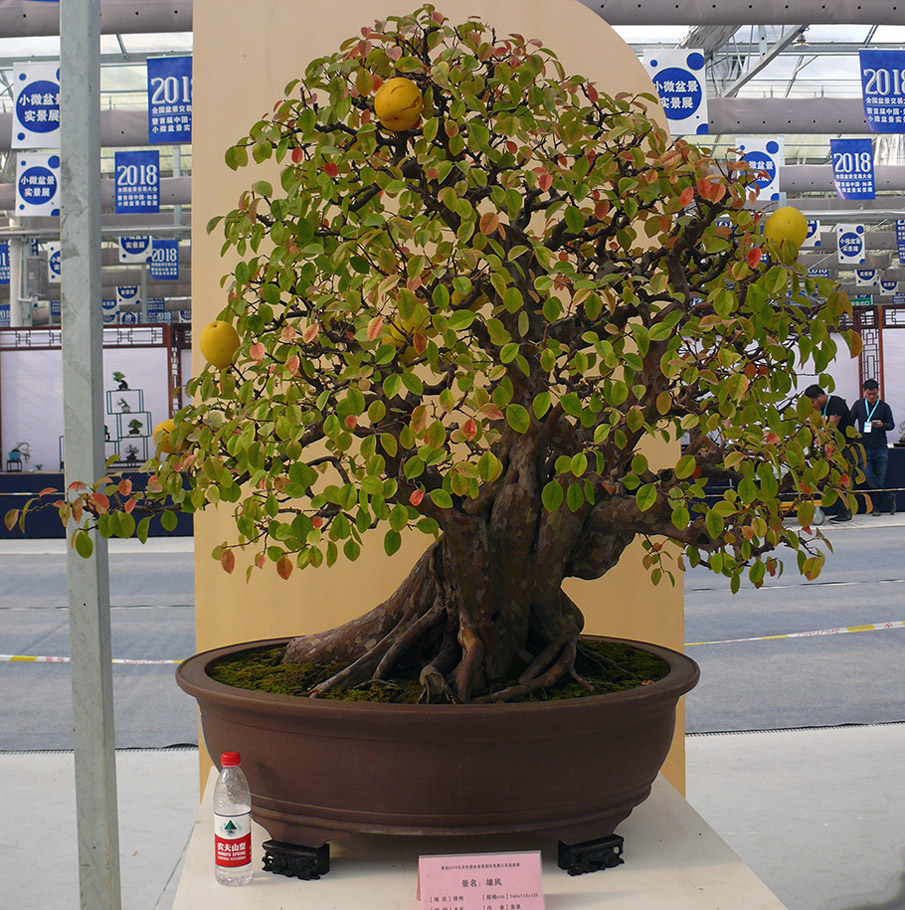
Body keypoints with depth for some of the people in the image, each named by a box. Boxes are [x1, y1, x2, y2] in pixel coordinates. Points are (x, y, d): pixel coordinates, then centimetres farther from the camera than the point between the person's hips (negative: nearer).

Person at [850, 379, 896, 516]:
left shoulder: (884, 407, 4)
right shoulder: (858, 405, 7)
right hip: (864, 448, 0)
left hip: (881, 448, 0)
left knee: (880, 478, 2)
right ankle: (889, 497, 5)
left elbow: (892, 425, 6)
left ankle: (876, 506, 14)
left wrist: (882, 425, -15)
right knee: (869, 477, -11)